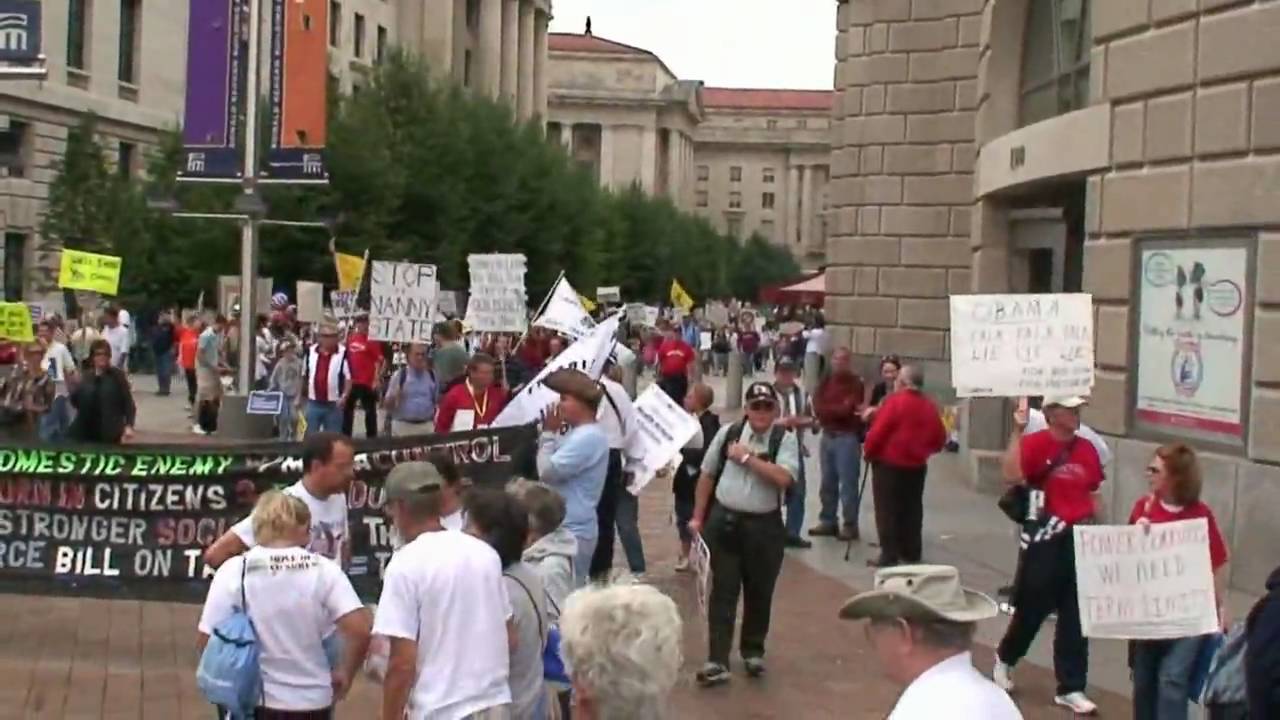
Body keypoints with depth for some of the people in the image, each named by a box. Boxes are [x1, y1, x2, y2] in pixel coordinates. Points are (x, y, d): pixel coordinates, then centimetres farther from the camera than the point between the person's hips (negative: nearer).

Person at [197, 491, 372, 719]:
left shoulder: (235, 571, -9)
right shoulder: (323, 570, -7)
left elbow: (207, 640, -10)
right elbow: (361, 630, -16)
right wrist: (345, 673, 1)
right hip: (312, 701, 1)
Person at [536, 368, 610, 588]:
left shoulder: (587, 438, -20)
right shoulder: (583, 434, 14)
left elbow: (547, 472, -20)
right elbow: (558, 468, 17)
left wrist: (548, 433, -11)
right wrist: (553, 434, 8)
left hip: (573, 530, -10)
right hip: (574, 526, 10)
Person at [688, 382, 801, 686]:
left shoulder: (785, 439, -4)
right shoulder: (728, 433, 2)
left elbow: (783, 478, -20)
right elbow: (707, 475, 9)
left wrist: (747, 457, -16)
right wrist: (698, 517, 9)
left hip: (764, 525, -1)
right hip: (724, 520, 1)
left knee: (759, 592, 12)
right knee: (723, 592, 0)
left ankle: (753, 651, 31)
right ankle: (717, 661, 1)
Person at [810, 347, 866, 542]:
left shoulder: (855, 383, -7)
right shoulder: (826, 382, 11)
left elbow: (846, 409, -17)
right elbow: (818, 407, -1)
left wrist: (827, 411, -7)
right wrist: (837, 410, -16)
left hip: (847, 437, -6)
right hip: (827, 436, 6)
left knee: (848, 483, -6)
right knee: (828, 482, 12)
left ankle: (850, 525, -1)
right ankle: (828, 521, 21)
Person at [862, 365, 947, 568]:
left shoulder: (895, 401, -14)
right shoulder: (929, 405, 3)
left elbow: (878, 431, -17)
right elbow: (940, 438, 7)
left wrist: (868, 452, -2)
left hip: (889, 463, -6)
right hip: (916, 465, 6)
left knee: (887, 511, 0)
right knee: (912, 510, 14)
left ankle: (889, 555, -2)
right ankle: (911, 553, 18)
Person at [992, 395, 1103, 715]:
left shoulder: (1087, 449, 7)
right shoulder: (1035, 443, -11)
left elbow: (1092, 494, 17)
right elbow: (1012, 476, -28)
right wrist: (1017, 430, -28)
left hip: (1080, 540, 5)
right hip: (1045, 540, -5)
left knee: (1076, 615, 7)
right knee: (1032, 608, 8)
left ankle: (1071, 688, 16)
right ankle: (1004, 659, 36)